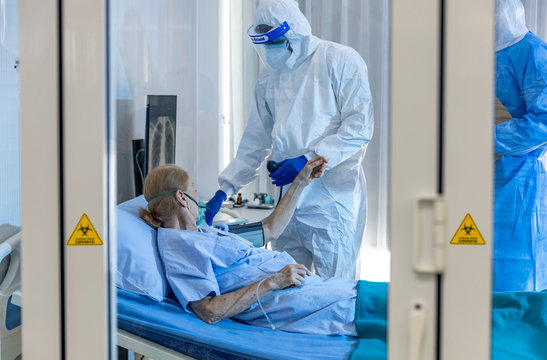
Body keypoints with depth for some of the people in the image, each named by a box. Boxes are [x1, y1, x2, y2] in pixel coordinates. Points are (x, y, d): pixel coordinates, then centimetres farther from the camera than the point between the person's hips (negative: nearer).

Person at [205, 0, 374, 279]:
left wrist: (309, 159, -19)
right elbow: (255, 142, 17)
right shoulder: (268, 75, 13)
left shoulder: (341, 61, -4)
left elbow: (359, 127, -11)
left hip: (333, 200, -5)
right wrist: (223, 190, 10)